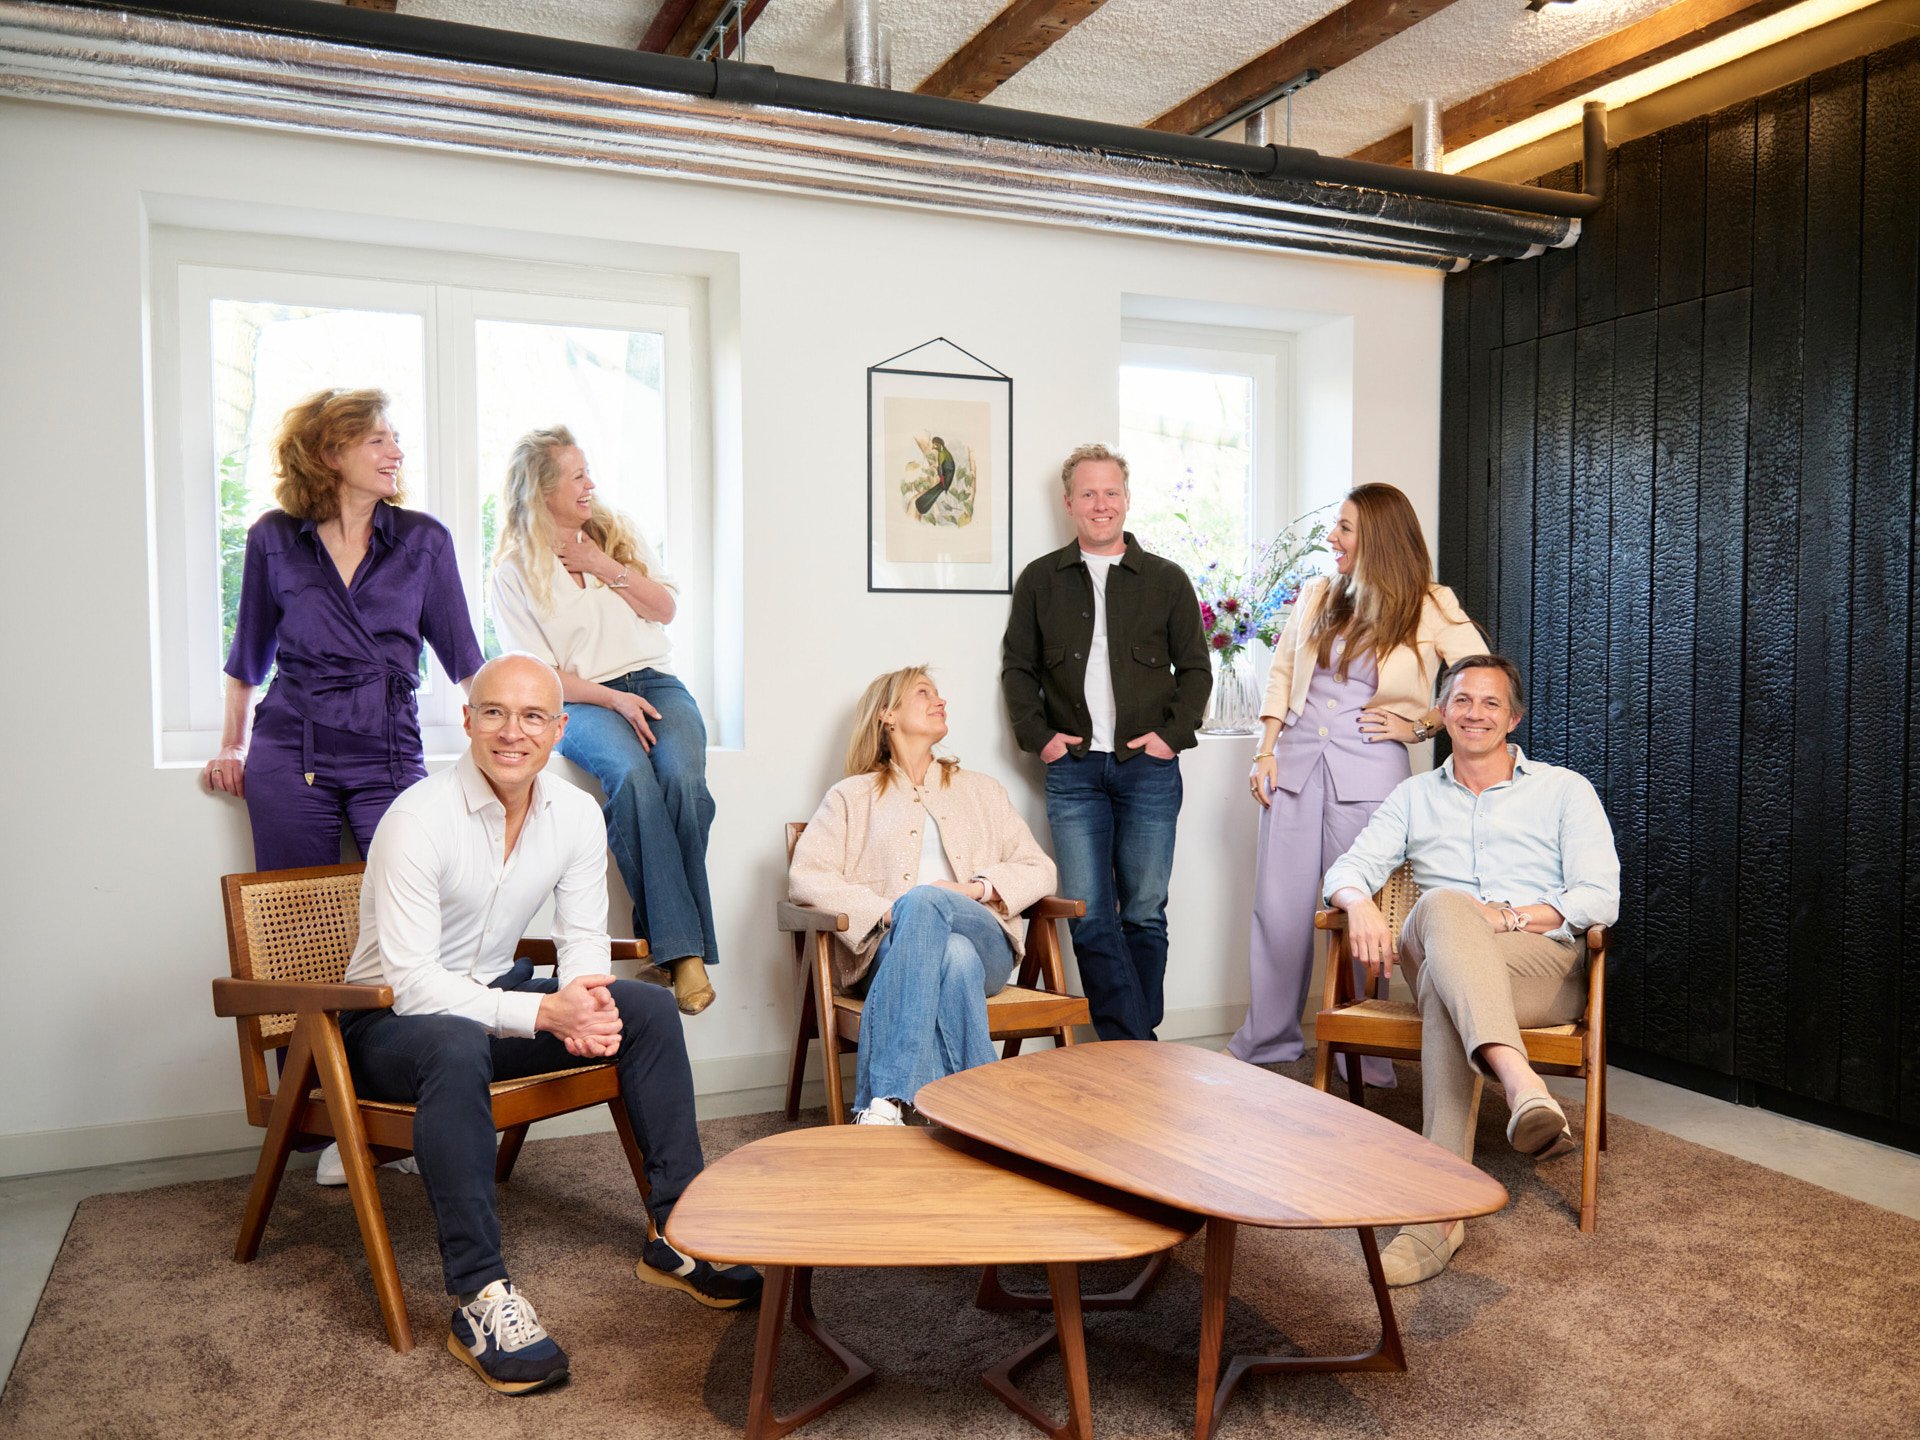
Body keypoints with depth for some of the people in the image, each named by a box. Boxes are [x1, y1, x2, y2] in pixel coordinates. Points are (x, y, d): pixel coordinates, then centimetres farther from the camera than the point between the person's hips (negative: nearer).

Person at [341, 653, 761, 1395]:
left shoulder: (576, 814, -5)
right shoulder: (419, 819, -24)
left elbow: (585, 937, 0)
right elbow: (413, 984, -28)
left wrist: (583, 999, -24)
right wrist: (542, 1013, -37)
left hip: (494, 996, 6)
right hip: (389, 1021, -6)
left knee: (649, 1008, -12)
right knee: (457, 1047, -40)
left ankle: (674, 1234, -4)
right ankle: (479, 1294, -32)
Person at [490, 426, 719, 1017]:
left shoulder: (615, 529, 16)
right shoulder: (514, 569, 5)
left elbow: (665, 609, 12)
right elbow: (540, 675, -2)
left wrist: (608, 567, -1)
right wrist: (613, 700, -16)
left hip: (656, 682, 3)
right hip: (582, 701, -3)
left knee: (684, 779, -30)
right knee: (633, 775, -36)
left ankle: (687, 945, -22)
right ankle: (679, 946, -35)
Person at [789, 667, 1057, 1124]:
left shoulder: (981, 790, 27)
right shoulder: (853, 796, 20)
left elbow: (1039, 871, 17)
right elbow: (804, 877, 3)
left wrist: (975, 888, -4)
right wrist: (886, 911, -13)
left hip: (984, 941, 2)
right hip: (891, 947, -1)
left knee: (925, 901, -35)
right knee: (954, 956, -39)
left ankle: (883, 1103, -42)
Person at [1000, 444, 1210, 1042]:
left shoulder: (1166, 580, 9)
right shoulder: (1040, 580, 11)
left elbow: (1196, 668, 11)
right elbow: (1017, 667, 13)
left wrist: (1173, 733, -2)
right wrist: (1038, 735, 0)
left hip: (1149, 769, 0)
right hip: (1074, 769, 0)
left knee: (1144, 915, 4)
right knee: (1089, 917, -5)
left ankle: (1131, 1045, 16)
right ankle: (1136, 1048, 1)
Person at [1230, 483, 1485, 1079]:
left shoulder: (1431, 608, -1)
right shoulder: (1318, 598, 11)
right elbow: (1282, 673, 15)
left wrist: (1418, 726, -5)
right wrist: (1266, 751, 6)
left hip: (1367, 772, -4)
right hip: (1296, 761, 4)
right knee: (1278, 910, 6)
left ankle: (1362, 1054, 16)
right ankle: (1266, 1042, 20)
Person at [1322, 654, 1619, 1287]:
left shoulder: (1564, 790, 16)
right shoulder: (1414, 797, 24)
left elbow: (1601, 900, 3)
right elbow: (1348, 869, 12)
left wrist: (1509, 916, -13)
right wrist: (1360, 902, -14)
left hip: (1546, 963, -1)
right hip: (1433, 957, 2)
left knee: (1445, 988, -38)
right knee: (1443, 905, -38)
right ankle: (1521, 1085, -56)